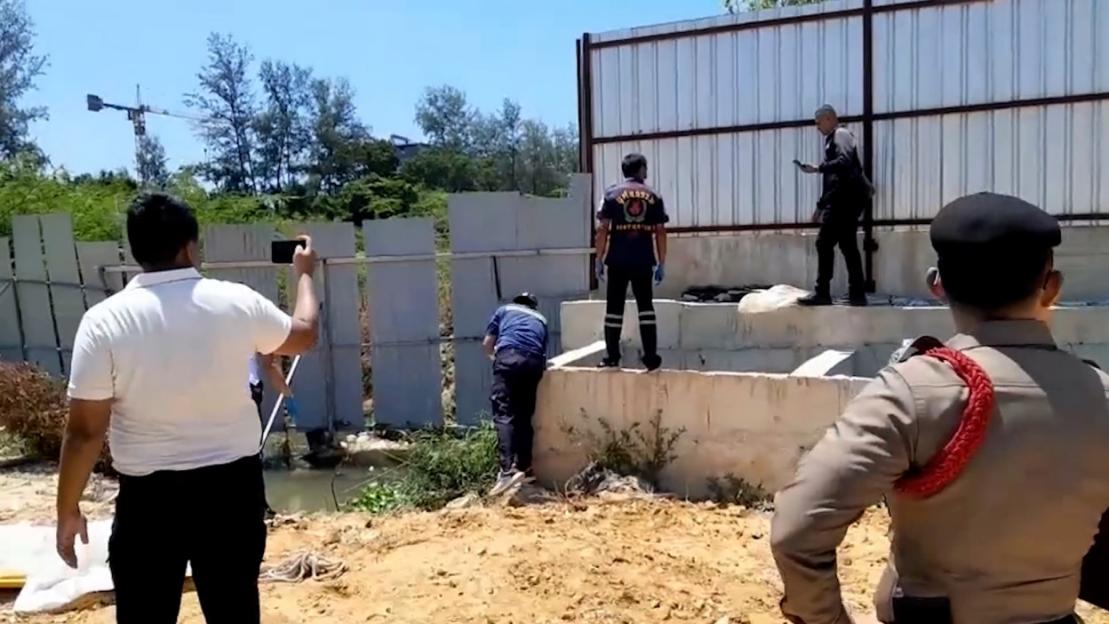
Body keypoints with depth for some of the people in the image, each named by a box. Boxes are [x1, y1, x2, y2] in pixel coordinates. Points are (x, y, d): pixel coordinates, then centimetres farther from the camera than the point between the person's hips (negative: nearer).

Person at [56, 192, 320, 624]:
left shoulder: (104, 321, -11)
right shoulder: (237, 303, -7)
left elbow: (85, 430, -10)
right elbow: (304, 335, 13)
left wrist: (68, 511, 3)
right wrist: (304, 274, 29)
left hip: (148, 495, -1)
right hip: (232, 484, 2)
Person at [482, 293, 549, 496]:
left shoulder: (504, 310, 29)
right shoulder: (540, 319, 35)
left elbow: (487, 344, 25)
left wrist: (495, 357, 44)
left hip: (509, 356, -3)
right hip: (534, 362, 3)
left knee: (504, 413, -10)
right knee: (524, 415, 14)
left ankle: (508, 470, -25)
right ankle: (523, 466, 11)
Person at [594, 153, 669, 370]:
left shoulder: (612, 193, 4)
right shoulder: (653, 196, 7)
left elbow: (602, 229, -3)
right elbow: (660, 231, 4)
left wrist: (599, 259, 2)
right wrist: (661, 263, 8)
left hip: (618, 260, -1)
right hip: (644, 260, 1)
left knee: (614, 307, 5)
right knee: (646, 306, 9)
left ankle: (612, 358, 5)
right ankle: (651, 358, 5)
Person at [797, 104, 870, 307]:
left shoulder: (841, 134, -2)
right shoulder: (832, 139, 25)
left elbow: (844, 161, -22)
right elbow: (832, 179, 27)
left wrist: (819, 168, -23)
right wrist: (821, 205, 25)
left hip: (847, 196, -10)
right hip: (844, 198, 10)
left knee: (825, 242, -12)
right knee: (847, 245, 7)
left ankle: (822, 293, -12)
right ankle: (857, 294, 7)